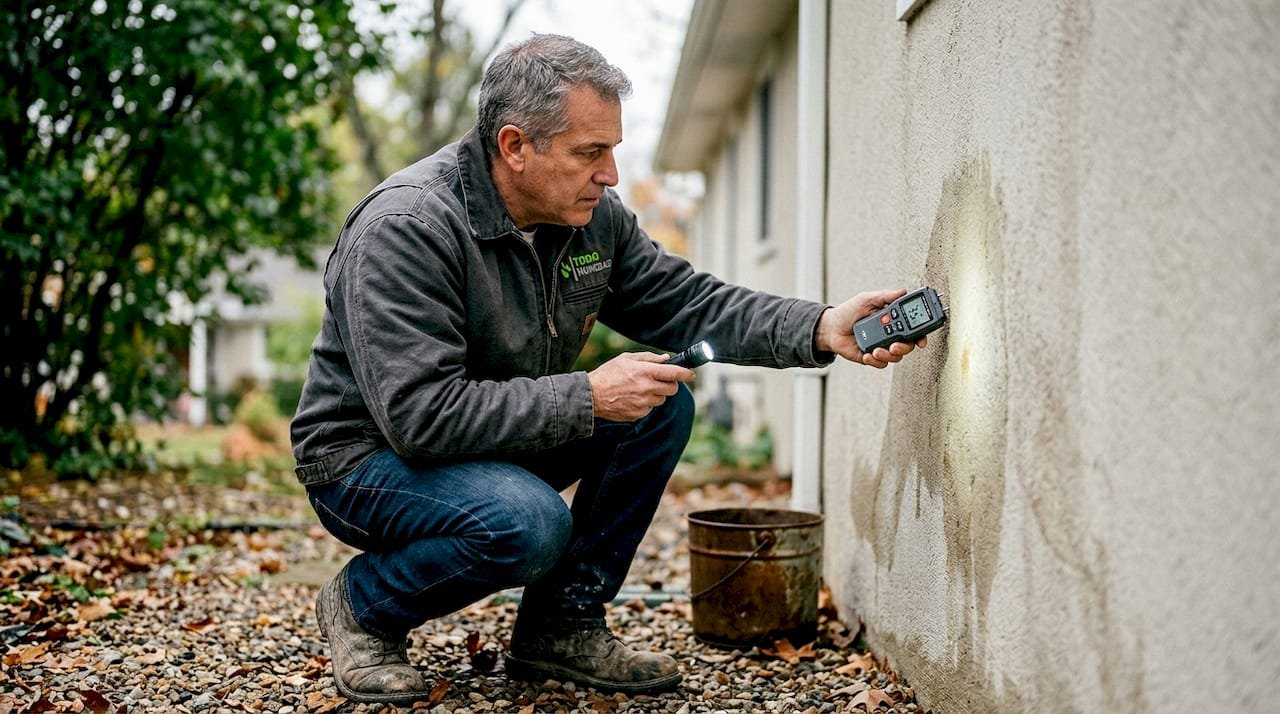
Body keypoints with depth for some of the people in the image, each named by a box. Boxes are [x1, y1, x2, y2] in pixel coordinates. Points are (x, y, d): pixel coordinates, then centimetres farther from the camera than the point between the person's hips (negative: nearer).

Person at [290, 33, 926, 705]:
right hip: (371, 457, -7)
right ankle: (361, 604, -3)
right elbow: (419, 414, -32)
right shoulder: (405, 226, -27)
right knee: (530, 525, -35)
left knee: (662, 403, -9)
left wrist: (822, 329, -16)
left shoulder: (593, 215, -4)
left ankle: (562, 625, 1)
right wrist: (587, 396, -31)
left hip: (509, 441, 8)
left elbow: (687, 303, -1)